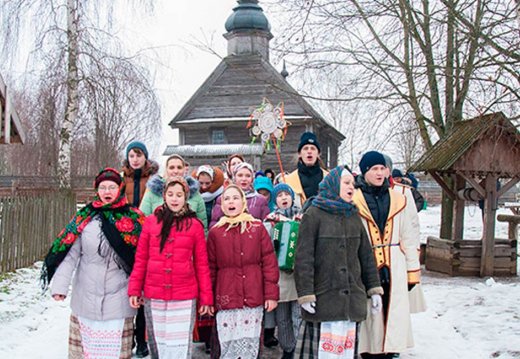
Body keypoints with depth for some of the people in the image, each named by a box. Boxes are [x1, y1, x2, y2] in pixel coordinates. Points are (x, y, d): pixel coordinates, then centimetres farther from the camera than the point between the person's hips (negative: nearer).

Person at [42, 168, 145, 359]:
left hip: (118, 298, -1)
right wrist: (60, 285, -10)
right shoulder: (85, 218, 2)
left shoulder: (133, 219, 0)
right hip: (86, 297, 1)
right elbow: (70, 254, -2)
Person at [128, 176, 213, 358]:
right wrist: (134, 289, 0)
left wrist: (205, 297, 0)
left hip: (184, 298, -2)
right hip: (153, 297, 2)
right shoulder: (151, 222, 4)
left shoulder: (194, 225, 1)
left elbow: (202, 264, 1)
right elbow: (140, 259, 6)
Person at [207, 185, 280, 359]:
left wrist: (271, 294, -5)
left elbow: (269, 262, 1)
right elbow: (210, 268, 6)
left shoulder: (257, 227, 4)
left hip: (254, 298, 0)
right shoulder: (215, 232, 5)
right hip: (226, 299, 0)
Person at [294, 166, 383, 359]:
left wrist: (374, 289, 13)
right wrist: (305, 294, -12)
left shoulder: (354, 216, 14)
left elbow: (366, 255, 17)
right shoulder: (314, 215, -4)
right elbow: (303, 258, -8)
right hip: (324, 297, -5)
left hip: (352, 297, 5)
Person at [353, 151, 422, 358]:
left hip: (394, 266, 3)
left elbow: (409, 238, 11)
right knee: (370, 311, 2)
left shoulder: (398, 200, 9)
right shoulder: (353, 199, -2)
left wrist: (413, 271, 10)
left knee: (395, 310, 4)